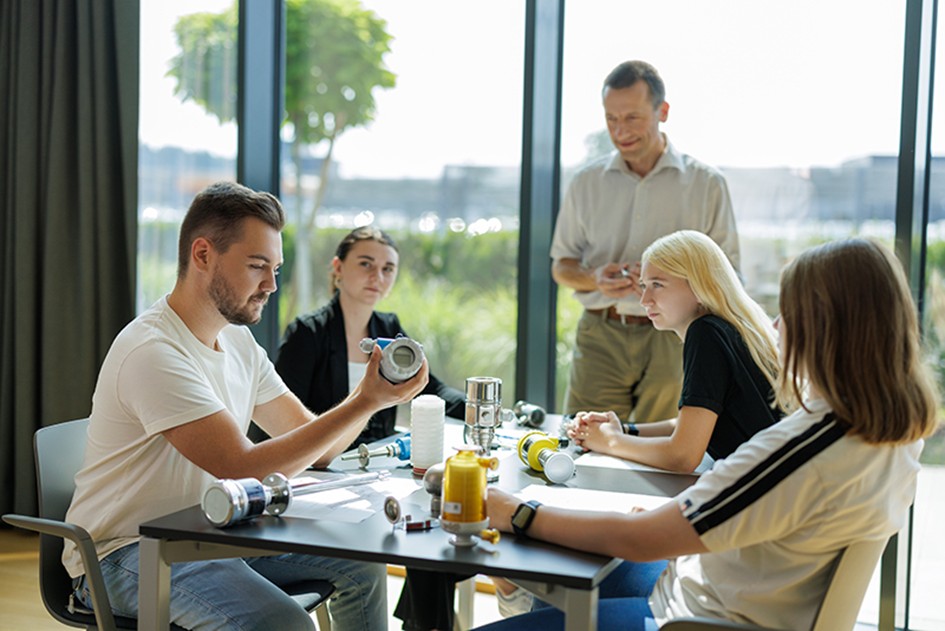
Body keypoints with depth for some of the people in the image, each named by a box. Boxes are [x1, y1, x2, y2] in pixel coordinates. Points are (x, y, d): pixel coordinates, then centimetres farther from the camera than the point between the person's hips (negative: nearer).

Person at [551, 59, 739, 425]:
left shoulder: (706, 184, 4)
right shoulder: (586, 183, 10)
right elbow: (561, 265, 14)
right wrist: (595, 279, -8)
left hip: (672, 340, -1)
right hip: (600, 336, 2)